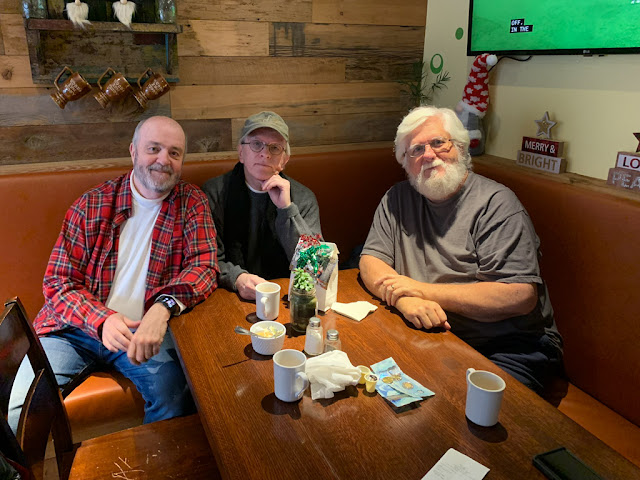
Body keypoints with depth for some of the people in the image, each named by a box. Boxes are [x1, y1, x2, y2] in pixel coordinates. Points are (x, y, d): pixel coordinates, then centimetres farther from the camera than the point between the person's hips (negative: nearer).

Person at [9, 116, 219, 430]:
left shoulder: (192, 202, 2)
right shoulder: (92, 205, 1)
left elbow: (204, 265, -10)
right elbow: (58, 283, 0)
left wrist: (163, 308, -30)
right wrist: (102, 319, -20)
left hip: (146, 330, 0)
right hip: (77, 328, 1)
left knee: (175, 397, -26)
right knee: (23, 411, -18)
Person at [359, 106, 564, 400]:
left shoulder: (496, 203, -10)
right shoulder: (398, 199, 7)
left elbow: (521, 297, -18)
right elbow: (371, 261, 1)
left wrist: (423, 290, -18)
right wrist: (404, 298, -22)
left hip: (507, 346, -4)